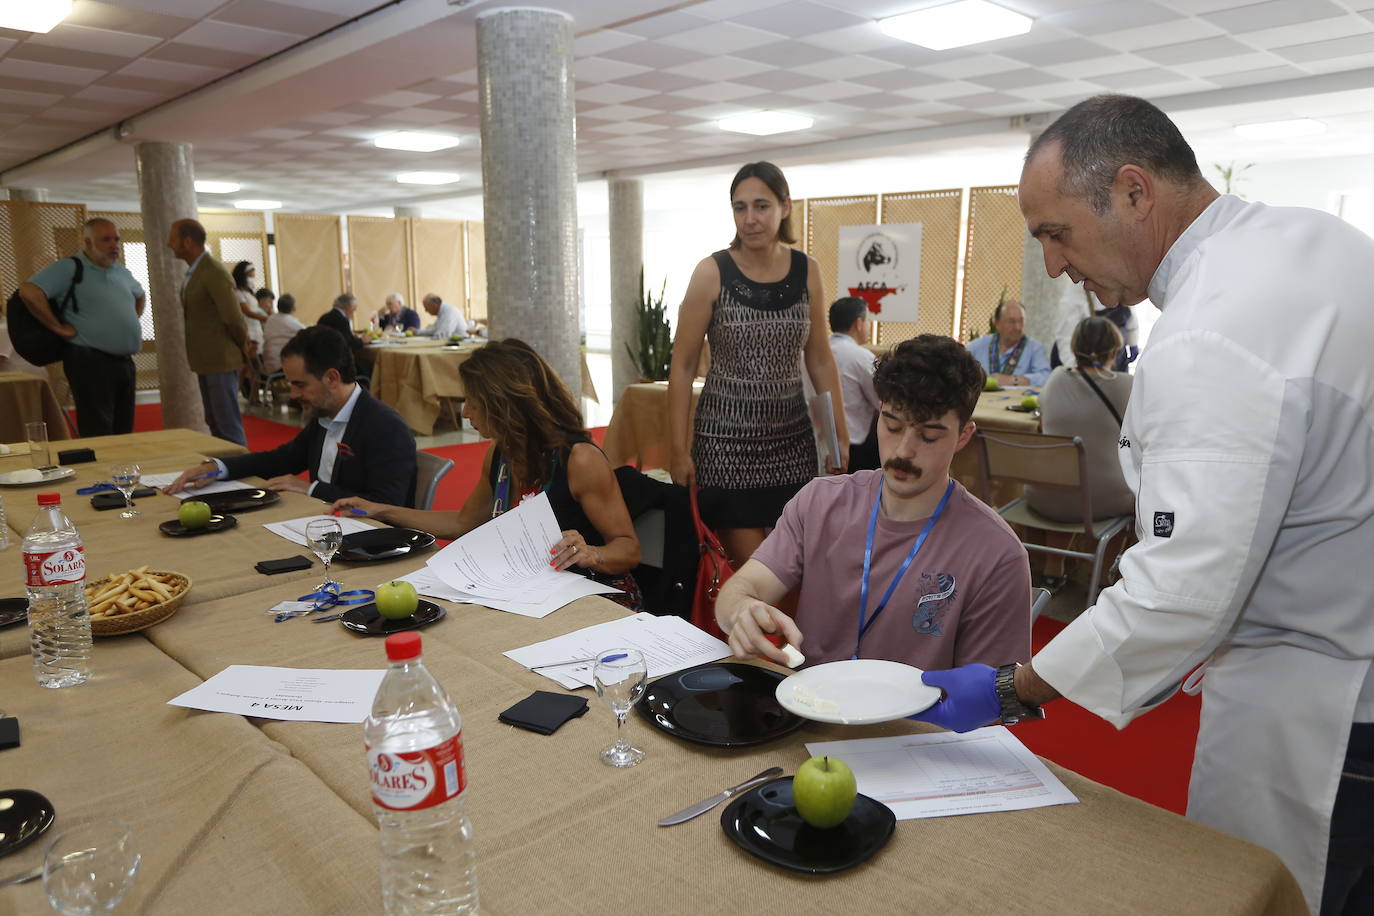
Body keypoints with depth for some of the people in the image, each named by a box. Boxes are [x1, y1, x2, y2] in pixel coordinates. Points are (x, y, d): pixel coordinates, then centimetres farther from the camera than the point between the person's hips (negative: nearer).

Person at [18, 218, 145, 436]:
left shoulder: (121, 272, 16)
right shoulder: (69, 268, -7)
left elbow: (140, 296, 36)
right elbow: (29, 291, -20)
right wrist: (58, 328, -17)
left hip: (125, 361, 7)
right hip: (90, 362, -7)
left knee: (123, 433, 11)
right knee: (98, 437, -8)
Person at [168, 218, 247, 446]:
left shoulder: (214, 273, -17)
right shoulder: (191, 273, 13)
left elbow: (234, 320, -21)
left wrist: (243, 348, -5)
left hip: (221, 362, -10)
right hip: (205, 361, 10)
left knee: (228, 424, -5)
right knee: (214, 422, 15)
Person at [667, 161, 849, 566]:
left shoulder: (807, 272, 2)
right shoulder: (712, 272, -7)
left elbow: (820, 360, 10)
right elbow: (682, 366, -6)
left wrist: (840, 435, 8)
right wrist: (678, 450, -8)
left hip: (793, 439, 3)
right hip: (727, 438, -3)